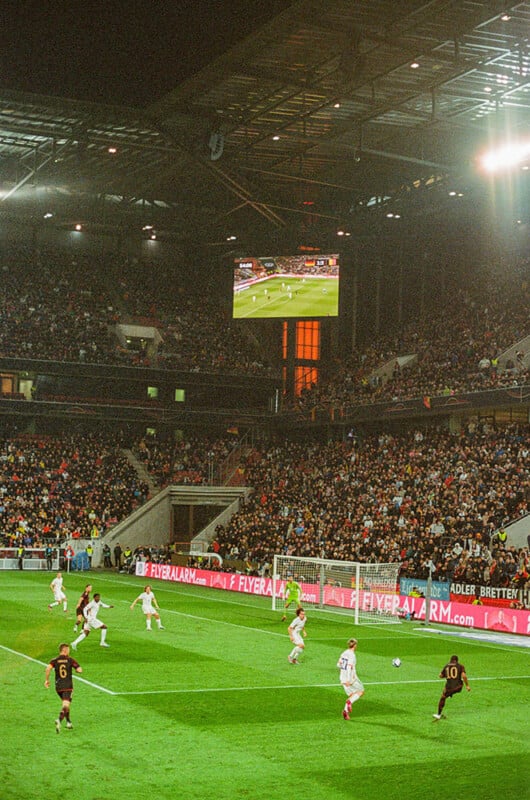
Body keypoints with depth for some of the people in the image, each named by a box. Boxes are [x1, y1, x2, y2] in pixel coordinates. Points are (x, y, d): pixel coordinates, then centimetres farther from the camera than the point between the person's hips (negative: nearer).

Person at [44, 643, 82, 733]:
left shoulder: (54, 660, 4)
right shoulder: (70, 660, -1)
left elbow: (48, 668, -15)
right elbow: (79, 670, -7)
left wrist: (46, 680, -5)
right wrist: (75, 668, 16)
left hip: (58, 686, 4)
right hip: (68, 686, -4)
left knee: (65, 704, 23)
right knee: (66, 705, -11)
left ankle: (69, 723, 25)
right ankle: (59, 720, -35)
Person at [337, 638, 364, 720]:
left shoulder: (344, 653, 8)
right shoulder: (352, 655, -16)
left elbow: (338, 664, 14)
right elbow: (349, 667, -24)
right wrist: (348, 680, -27)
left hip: (343, 677, 7)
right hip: (351, 678, -7)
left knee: (351, 695, 15)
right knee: (361, 691, 8)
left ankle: (345, 710, 1)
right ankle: (350, 702, -14)